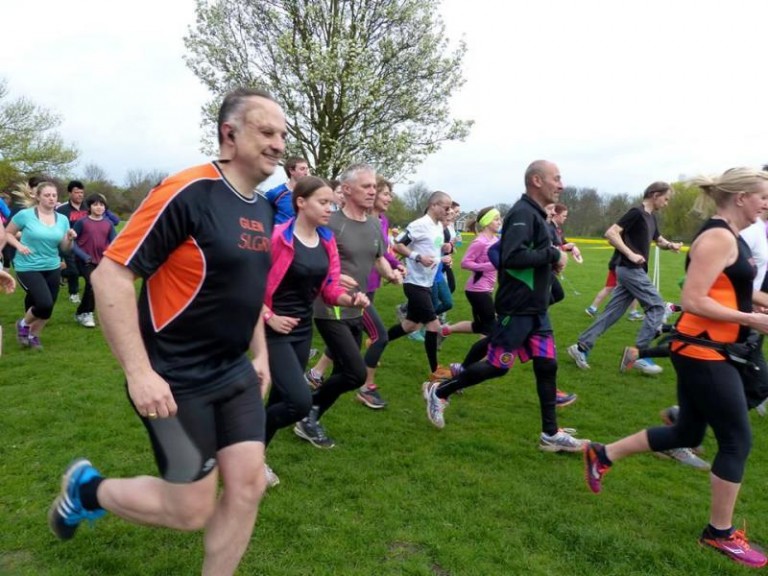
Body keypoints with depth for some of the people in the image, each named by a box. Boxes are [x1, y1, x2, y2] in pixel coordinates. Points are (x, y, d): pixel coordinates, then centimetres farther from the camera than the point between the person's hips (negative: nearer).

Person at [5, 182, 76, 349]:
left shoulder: (62, 219, 3)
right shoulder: (25, 215, -9)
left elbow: (65, 248, 6)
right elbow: (7, 233, 1)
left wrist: (70, 239, -14)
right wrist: (19, 245, -16)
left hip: (52, 268, 5)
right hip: (28, 268, -5)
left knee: (48, 308, 10)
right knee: (45, 304, -18)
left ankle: (33, 335, 37)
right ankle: (23, 324, 14)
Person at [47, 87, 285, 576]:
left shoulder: (264, 208, 7)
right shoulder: (187, 192, -19)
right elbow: (110, 275, -19)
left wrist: (261, 353, 15)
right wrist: (139, 372, -22)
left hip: (235, 373, 7)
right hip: (176, 381, -7)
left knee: (248, 486, 6)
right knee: (192, 511, 5)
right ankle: (86, 487, 32)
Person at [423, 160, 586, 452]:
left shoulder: (536, 214, 15)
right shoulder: (522, 213, -17)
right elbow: (512, 256, -29)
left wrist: (553, 260, 3)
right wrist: (553, 255, -20)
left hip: (536, 308, 9)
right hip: (517, 308, -9)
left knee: (547, 365, 8)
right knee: (497, 366, 0)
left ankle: (550, 434, 17)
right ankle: (438, 391, 17)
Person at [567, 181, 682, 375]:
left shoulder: (651, 217, 17)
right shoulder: (636, 212, -12)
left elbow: (659, 240, 31)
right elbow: (611, 233, -21)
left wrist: (671, 245, 9)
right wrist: (630, 254, -25)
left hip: (632, 270, 9)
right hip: (631, 270, -9)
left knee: (613, 312, 6)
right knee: (656, 307, -4)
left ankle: (581, 347, 8)